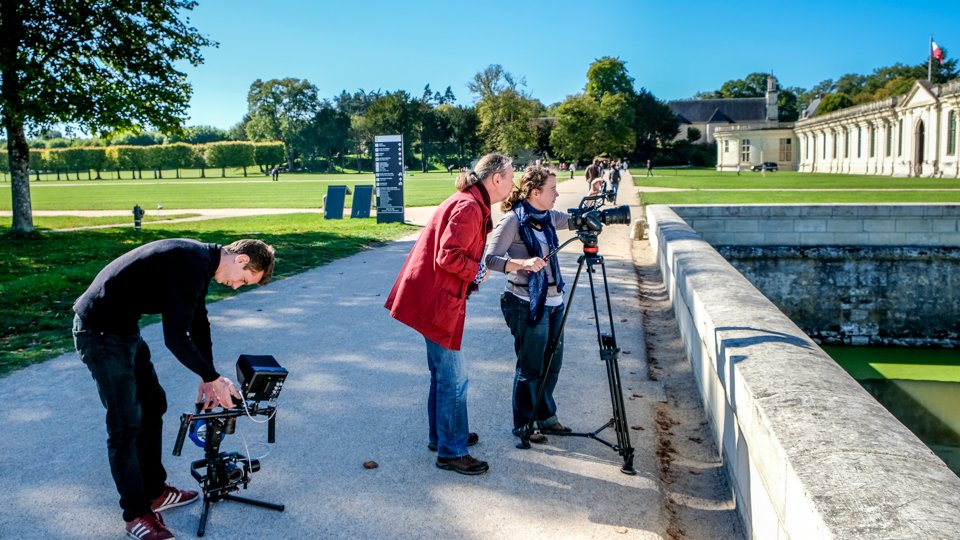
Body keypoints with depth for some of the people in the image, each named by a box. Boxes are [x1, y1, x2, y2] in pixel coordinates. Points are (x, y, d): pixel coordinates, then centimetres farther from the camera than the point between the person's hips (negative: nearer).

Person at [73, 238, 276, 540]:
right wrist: (213, 379, -15)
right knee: (126, 423, -3)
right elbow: (175, 338, -26)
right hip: (99, 331, -10)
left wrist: (208, 377, 17)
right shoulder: (191, 265, -26)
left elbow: (198, 322, 17)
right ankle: (136, 515, 11)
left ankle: (154, 492, 29)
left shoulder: (201, 261, 6)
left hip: (124, 327, 10)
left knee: (153, 404, 16)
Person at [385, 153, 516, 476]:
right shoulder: (469, 208, -18)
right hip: (439, 303, -11)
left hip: (435, 299, 11)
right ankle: (451, 452, 7)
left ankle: (442, 435, 34)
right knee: (454, 379, -3)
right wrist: (478, 271, -10)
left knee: (443, 374, 20)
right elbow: (449, 256, -24)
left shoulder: (469, 204, 15)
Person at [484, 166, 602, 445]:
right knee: (530, 367, 2)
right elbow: (491, 259, -21)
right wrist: (524, 263, -35)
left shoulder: (549, 217, 8)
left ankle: (546, 416, 33)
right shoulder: (513, 220, -14)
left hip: (553, 301, 8)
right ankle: (523, 424, 19)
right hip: (527, 304, -8)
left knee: (552, 363, 16)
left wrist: (592, 195, 8)